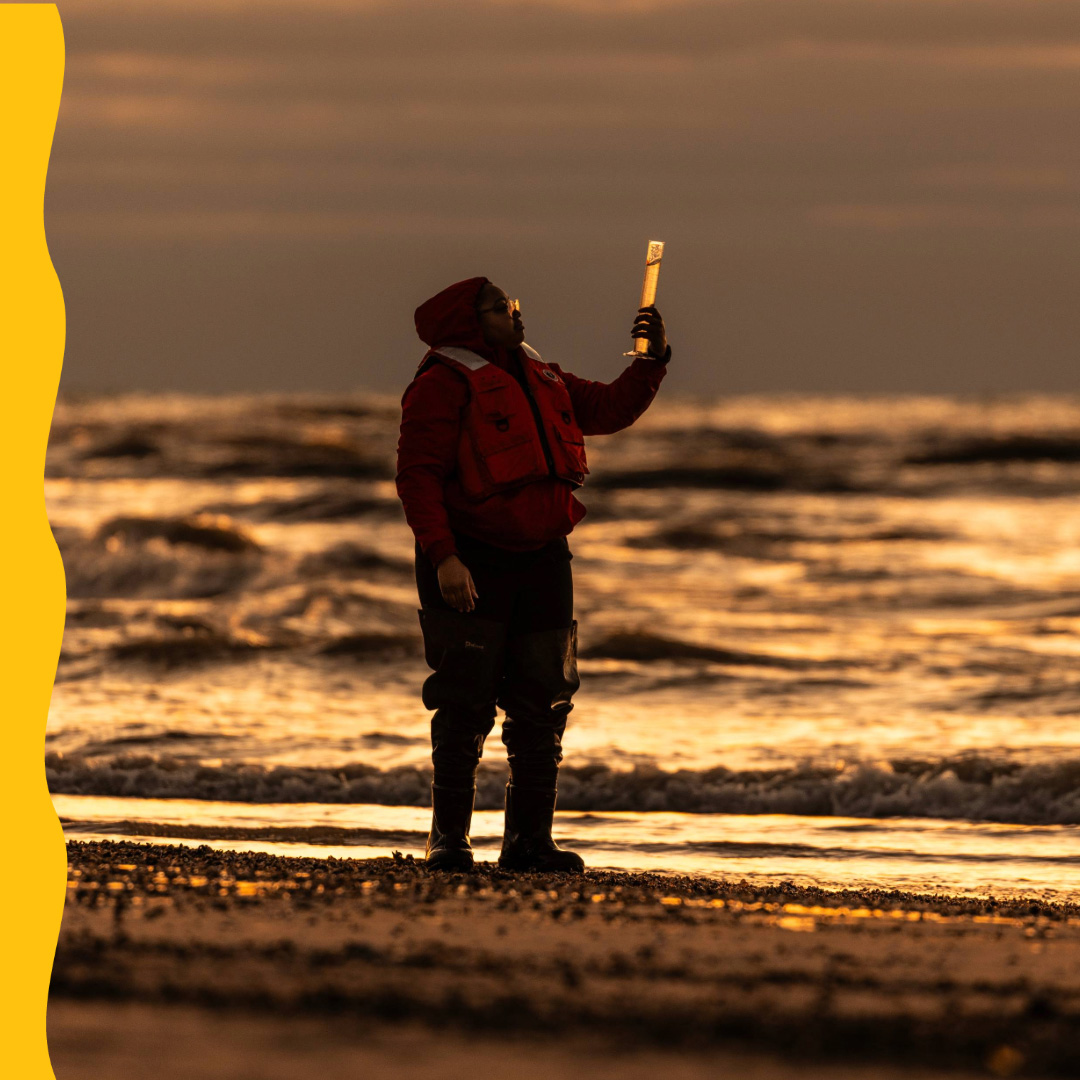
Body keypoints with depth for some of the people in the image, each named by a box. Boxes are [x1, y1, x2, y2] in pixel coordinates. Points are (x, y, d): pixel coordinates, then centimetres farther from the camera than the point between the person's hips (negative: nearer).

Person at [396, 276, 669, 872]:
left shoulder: (542, 379, 15)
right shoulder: (445, 384, -10)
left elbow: (609, 409, 24)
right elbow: (418, 476, -16)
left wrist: (652, 359, 9)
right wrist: (443, 557, -25)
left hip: (541, 558, 7)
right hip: (471, 565, -7)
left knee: (542, 707, 5)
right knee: (467, 707, -6)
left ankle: (529, 839, 11)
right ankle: (449, 839, 2)